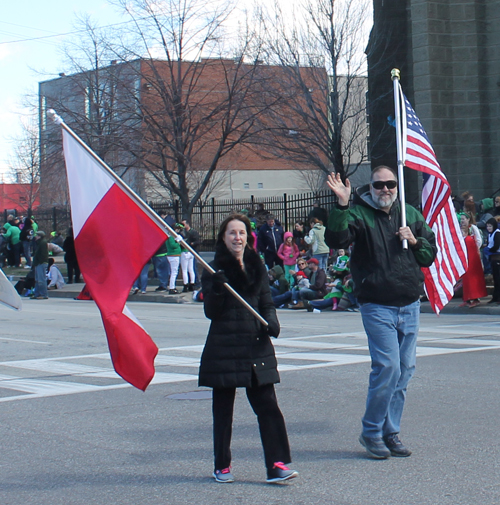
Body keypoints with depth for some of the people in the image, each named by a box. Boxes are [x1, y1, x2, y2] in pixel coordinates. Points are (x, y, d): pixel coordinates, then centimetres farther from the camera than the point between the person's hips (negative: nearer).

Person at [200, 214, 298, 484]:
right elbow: (211, 312, -6)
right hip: (224, 348, -3)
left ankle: (276, 464, -2)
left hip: (257, 347, 4)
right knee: (223, 410, 6)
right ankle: (222, 466, 17)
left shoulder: (257, 267, 11)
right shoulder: (214, 270, -3)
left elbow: (267, 302, 15)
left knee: (268, 406, -2)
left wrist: (271, 320, -6)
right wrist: (216, 289, -25)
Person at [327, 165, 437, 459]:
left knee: (405, 370, 7)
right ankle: (372, 432, 3)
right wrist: (342, 205, -30)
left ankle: (390, 432, 19)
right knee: (388, 367, -13)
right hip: (377, 306, -5)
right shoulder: (359, 214, -2)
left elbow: (430, 255, 16)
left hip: (410, 305, 5)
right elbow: (338, 240, -20)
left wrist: (414, 241, -4)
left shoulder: (412, 215, 13)